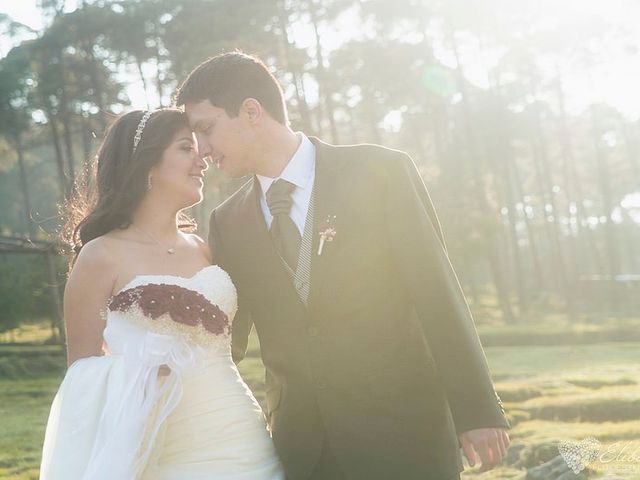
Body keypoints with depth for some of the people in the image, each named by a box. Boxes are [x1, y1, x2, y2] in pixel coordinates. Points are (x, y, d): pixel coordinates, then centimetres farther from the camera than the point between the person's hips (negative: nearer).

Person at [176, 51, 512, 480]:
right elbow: (227, 341, 12)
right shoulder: (228, 223, 7)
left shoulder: (382, 171, -5)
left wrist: (478, 411, -9)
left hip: (402, 437, -3)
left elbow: (438, 295, -7)